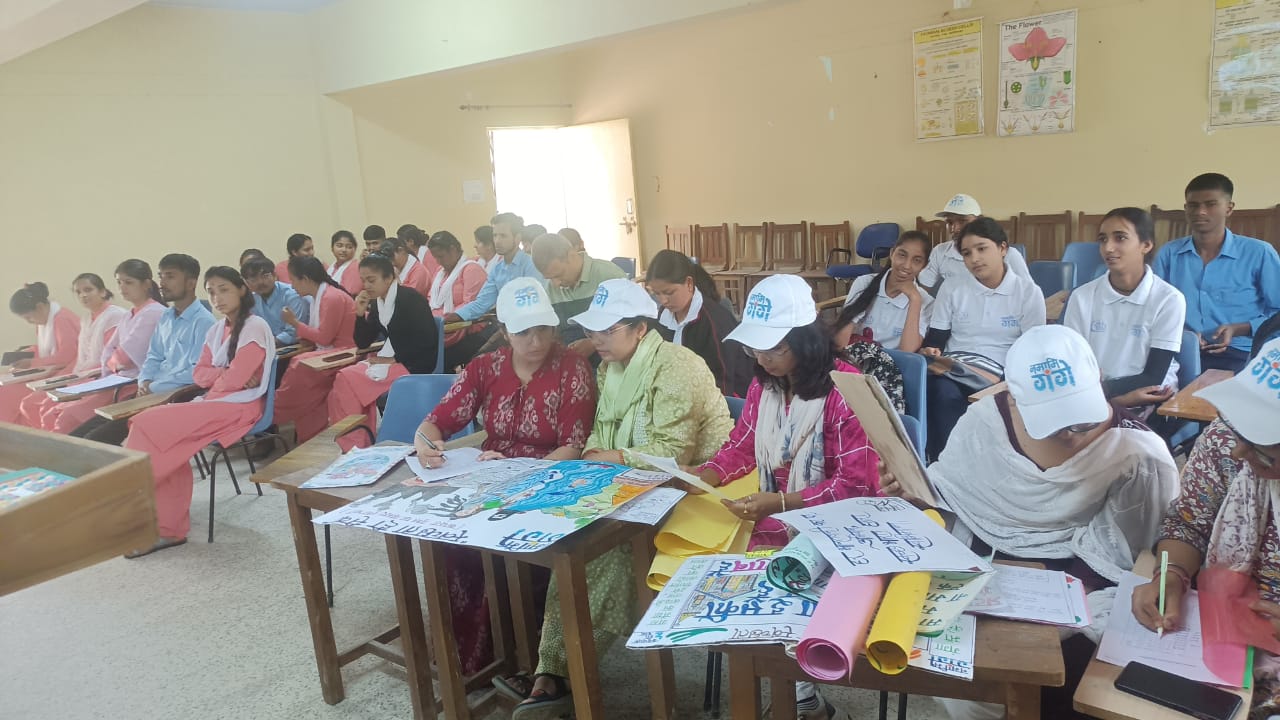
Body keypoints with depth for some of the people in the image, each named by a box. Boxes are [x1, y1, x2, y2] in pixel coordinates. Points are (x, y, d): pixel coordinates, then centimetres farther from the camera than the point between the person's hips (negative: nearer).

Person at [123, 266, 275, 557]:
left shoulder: (254, 327, -10)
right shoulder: (217, 329, 16)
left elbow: (235, 380, -16)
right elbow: (199, 374, 11)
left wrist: (214, 377, 3)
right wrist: (223, 375, -8)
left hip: (238, 406, -8)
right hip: (214, 402, 8)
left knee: (148, 425, -16)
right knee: (161, 436, -16)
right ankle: (168, 528, -12)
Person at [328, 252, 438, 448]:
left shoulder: (410, 298, -13)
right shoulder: (376, 302, 9)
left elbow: (427, 342, -18)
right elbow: (362, 343, 11)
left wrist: (393, 359, -18)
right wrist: (360, 313, -4)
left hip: (415, 365, -8)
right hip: (391, 361, 8)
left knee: (349, 380, -17)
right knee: (345, 378, -11)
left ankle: (358, 444, -4)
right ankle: (353, 443, -3)